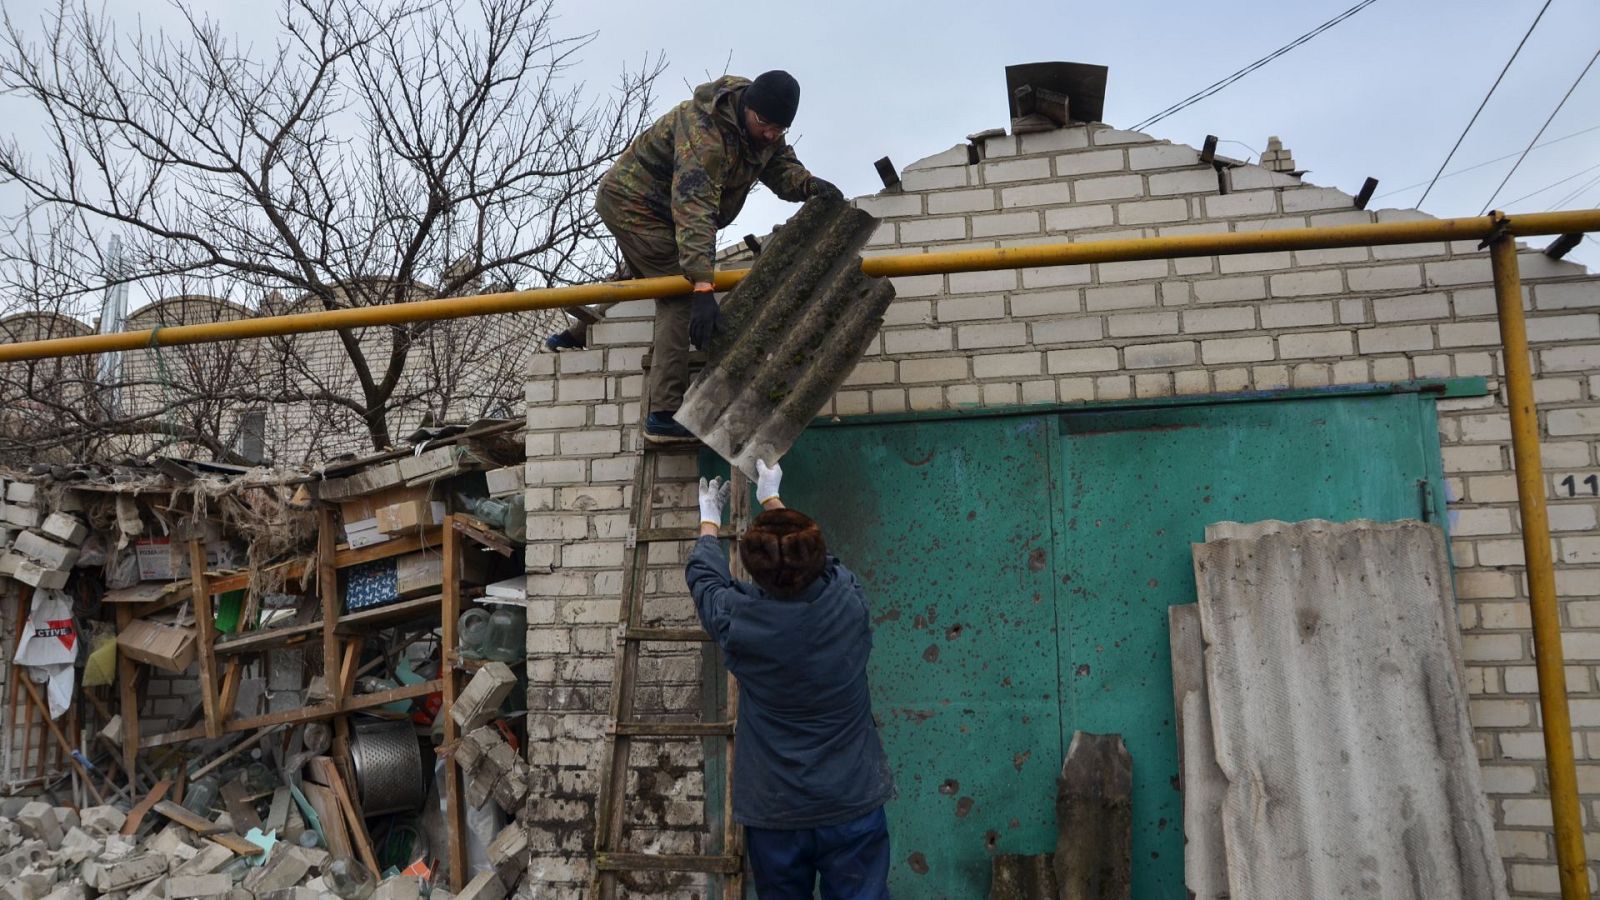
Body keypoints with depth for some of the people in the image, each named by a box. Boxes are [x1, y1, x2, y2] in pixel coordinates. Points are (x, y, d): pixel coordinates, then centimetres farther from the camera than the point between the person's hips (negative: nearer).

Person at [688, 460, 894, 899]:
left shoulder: (740, 621, -17)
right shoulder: (848, 600, -13)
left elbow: (704, 576, 7)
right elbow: (812, 557, 10)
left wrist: (709, 519, 26)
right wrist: (772, 500, 26)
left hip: (773, 816, -1)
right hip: (854, 808, 1)